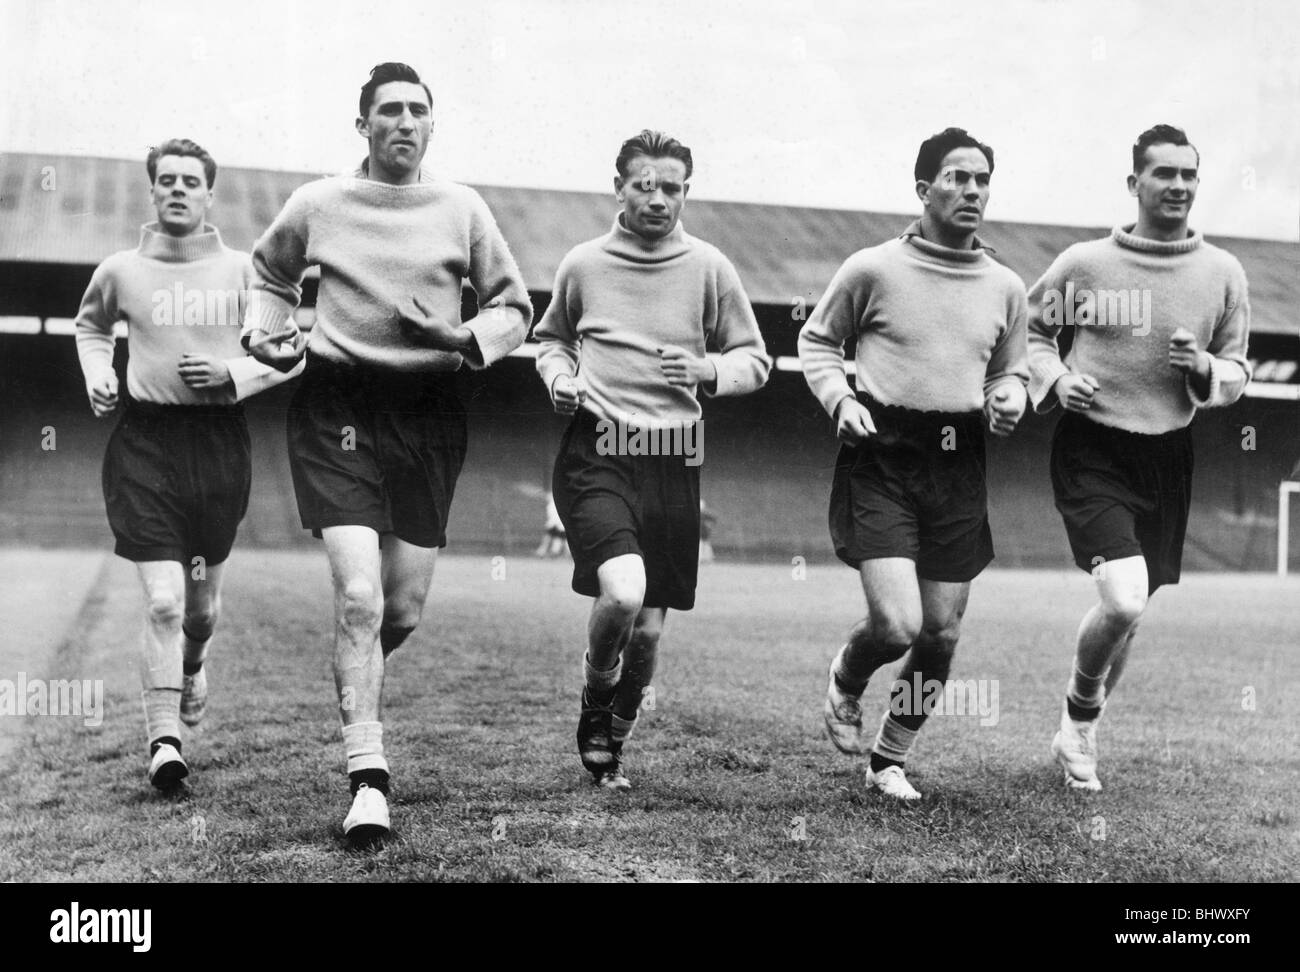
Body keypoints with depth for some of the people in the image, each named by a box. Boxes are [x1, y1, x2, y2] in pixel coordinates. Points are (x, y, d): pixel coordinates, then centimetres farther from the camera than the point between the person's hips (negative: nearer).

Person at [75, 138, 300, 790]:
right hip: (145, 441, -1)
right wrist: (96, 376, 8)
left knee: (203, 602, 13)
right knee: (163, 600, -11)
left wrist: (233, 374, -8)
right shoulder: (120, 270, 3)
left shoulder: (242, 270, 1)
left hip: (219, 441, 1)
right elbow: (90, 326, 25)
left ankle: (192, 667, 48)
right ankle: (164, 741, -1)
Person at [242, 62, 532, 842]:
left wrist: (467, 339, -9)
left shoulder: (462, 209, 5)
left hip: (428, 412, 2)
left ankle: (353, 676, 43)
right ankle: (368, 780, -6)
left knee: (405, 609, 6)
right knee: (359, 595, -15)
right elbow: (269, 273, 24)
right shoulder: (317, 204, 5)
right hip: (337, 408, -2)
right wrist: (265, 332, 5)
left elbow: (515, 305, 11)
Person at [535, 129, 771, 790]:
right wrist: (558, 376, 2)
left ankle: (613, 744, 31)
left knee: (649, 624, 5)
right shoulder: (583, 264, 5)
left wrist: (707, 372, -9)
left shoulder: (708, 268, 4)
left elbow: (755, 360, 11)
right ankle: (594, 705, 8)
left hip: (675, 462, 2)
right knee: (622, 592, -24)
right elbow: (552, 337, 23)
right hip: (596, 454, -1)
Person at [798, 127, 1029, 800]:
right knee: (896, 624, -16)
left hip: (960, 469, 5)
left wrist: (1010, 400, 2)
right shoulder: (873, 269, -2)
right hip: (882, 460, -4)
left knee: (941, 633, 5)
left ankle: (890, 759, 26)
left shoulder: (1005, 287, 10)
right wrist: (840, 398, -7)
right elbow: (817, 340, 10)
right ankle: (844, 683, 21)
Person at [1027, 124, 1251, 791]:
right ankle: (1079, 709, 10)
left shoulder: (1222, 273, 5)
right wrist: (1054, 379, -7)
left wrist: (1204, 368, -10)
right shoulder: (1083, 263, -3)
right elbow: (1028, 328, 11)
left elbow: (1237, 373, 12)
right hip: (1091, 452, -4)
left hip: (1168, 459, 4)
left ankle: (1079, 733, 35)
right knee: (1124, 601, -21)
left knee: (1127, 612, 11)